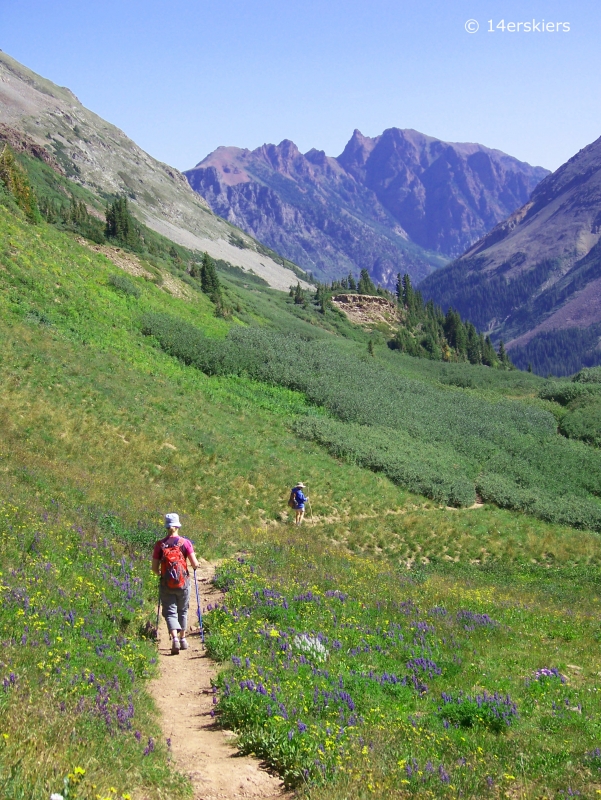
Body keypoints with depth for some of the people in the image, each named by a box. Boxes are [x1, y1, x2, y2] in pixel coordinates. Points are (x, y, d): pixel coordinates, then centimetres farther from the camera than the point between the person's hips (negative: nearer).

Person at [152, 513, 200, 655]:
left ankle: (174, 639, -19)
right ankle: (183, 639, 29)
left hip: (166, 584, 0)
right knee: (182, 611, 19)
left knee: (170, 612, 1)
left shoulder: (160, 544, -2)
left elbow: (154, 568, 0)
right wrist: (197, 565, 14)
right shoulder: (185, 543, -5)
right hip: (183, 583, 0)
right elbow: (195, 564, -9)